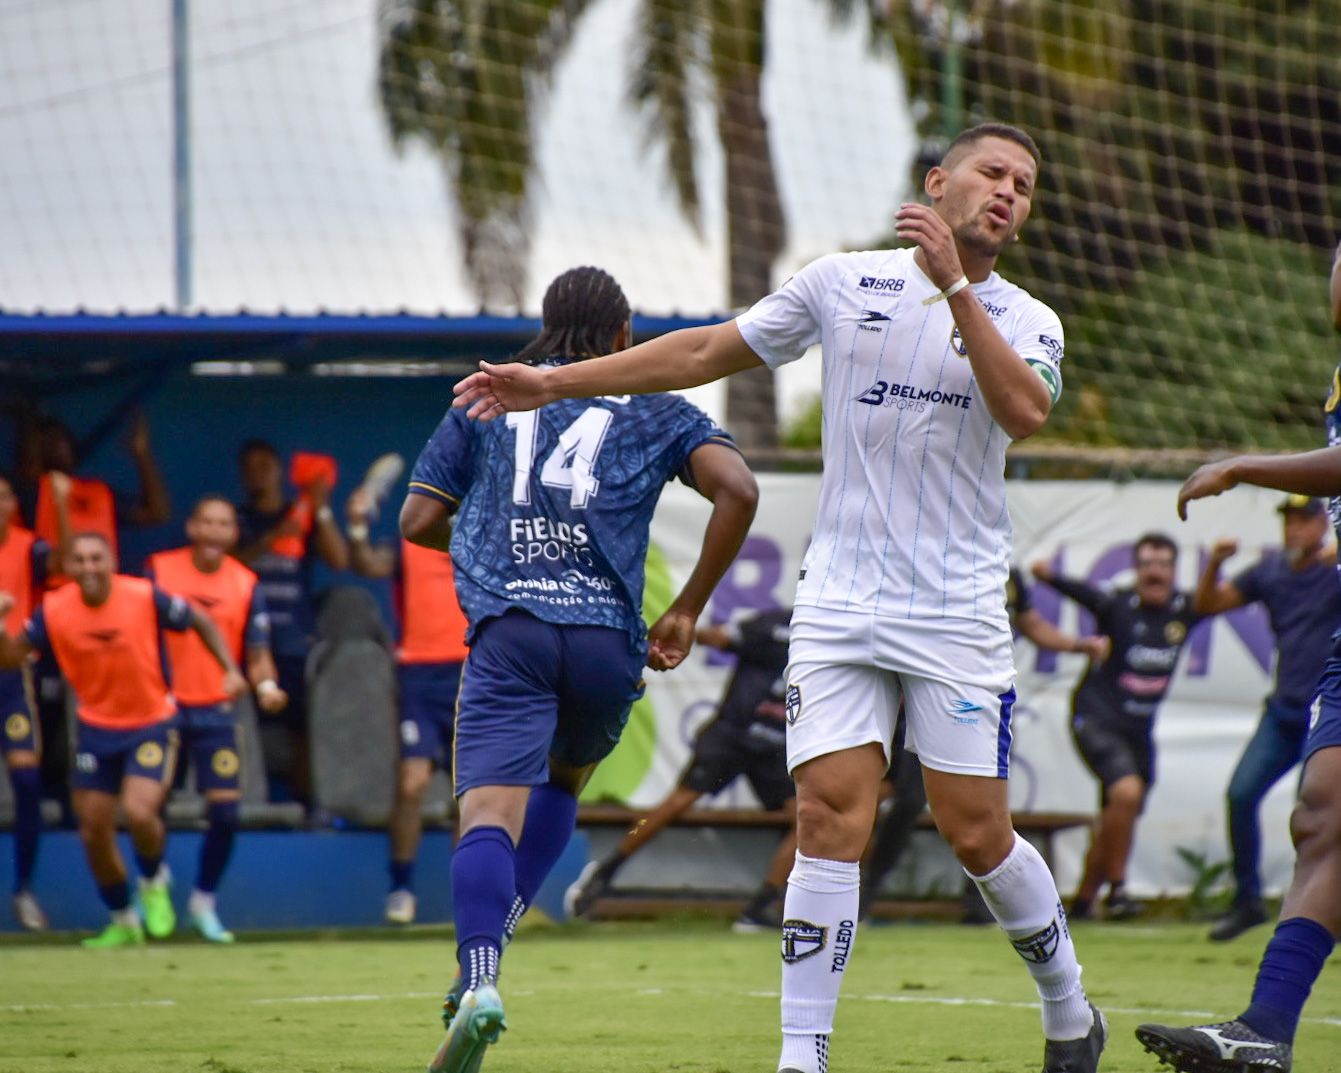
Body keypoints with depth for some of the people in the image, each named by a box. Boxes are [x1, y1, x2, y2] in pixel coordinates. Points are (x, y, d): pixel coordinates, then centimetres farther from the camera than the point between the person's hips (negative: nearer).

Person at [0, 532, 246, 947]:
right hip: (96, 728, 4)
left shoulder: (146, 597, -18)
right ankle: (123, 921, 28)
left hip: (152, 723, -4)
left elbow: (200, 622, -3)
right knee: (94, 831, 5)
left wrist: (231, 670, -12)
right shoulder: (55, 610, -11)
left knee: (139, 812, -24)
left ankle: (154, 882, 10)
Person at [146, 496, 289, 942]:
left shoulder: (246, 585, 1)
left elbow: (257, 653, 4)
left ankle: (204, 900, 15)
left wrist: (266, 686, -16)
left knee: (225, 811, -5)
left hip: (216, 710, 1)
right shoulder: (159, 570, -3)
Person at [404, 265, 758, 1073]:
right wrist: (687, 611, 7)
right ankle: (501, 924, 11)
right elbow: (738, 491, 1)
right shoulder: (656, 410, 18)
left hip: (509, 632, -1)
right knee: (564, 779, 29)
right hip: (609, 641, 1)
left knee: (490, 810, -15)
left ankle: (481, 978, -38)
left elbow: (418, 522, 17)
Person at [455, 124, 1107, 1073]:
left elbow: (1024, 412, -19)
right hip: (840, 602, 1)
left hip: (957, 610, -1)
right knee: (830, 815, -11)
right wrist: (555, 383, 13)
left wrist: (955, 286, -24)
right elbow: (706, 353, 15)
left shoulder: (1026, 321, 4)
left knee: (977, 831, -3)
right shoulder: (846, 283, 8)